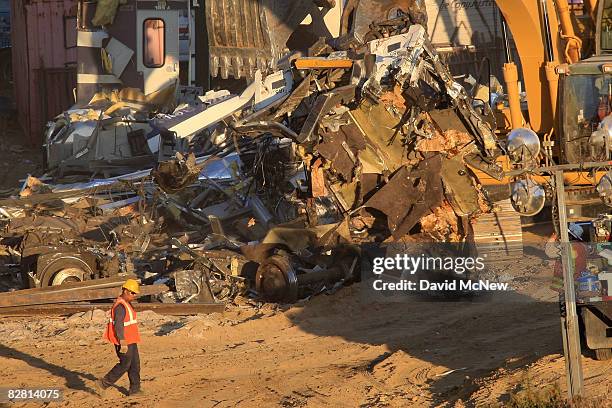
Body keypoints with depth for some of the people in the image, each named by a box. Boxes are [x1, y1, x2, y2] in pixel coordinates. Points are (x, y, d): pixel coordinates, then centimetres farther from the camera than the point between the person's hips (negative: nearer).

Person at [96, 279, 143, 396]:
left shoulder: (126, 304, 12)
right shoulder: (120, 306, -20)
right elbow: (118, 325, -25)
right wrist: (123, 343, -27)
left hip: (130, 340, 10)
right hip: (124, 342, -10)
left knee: (135, 364, 10)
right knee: (125, 364, -3)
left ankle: (135, 389, 14)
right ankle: (104, 383, 5)